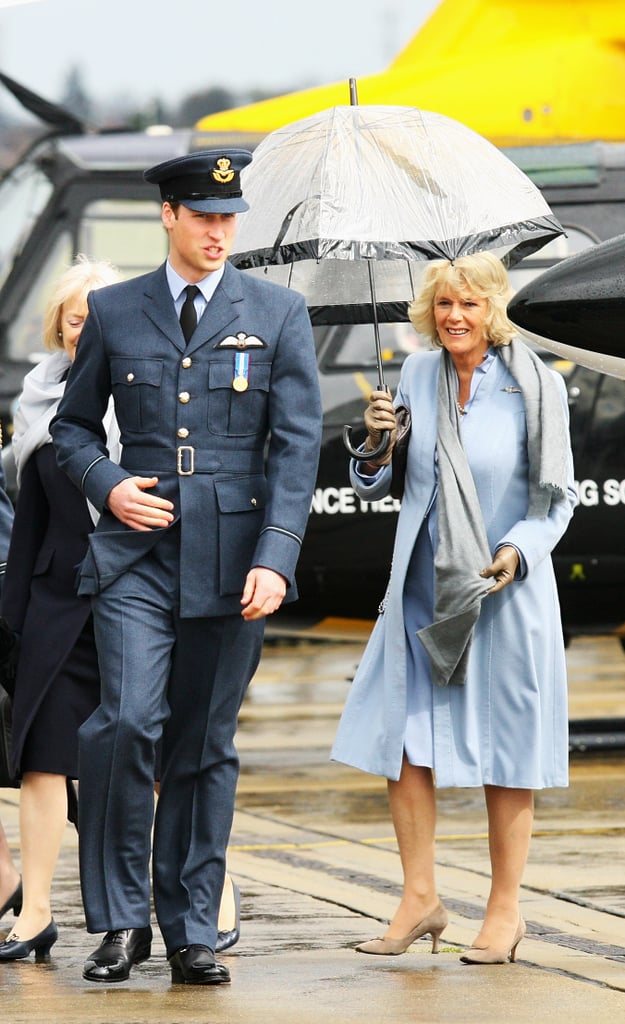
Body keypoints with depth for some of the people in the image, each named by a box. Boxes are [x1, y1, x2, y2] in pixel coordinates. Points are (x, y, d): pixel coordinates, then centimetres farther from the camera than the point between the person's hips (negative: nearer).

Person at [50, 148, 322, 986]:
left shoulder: (278, 315, 5)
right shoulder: (114, 313, 8)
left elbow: (297, 444, 0)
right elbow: (72, 425, 18)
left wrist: (275, 558, -11)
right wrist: (106, 485, -4)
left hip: (232, 560, 0)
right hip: (136, 554, 0)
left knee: (206, 747, 4)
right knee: (127, 723, -16)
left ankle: (191, 933, 13)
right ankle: (121, 919, -4)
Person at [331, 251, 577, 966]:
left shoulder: (534, 386, -6)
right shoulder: (417, 376, 4)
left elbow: (557, 497, -1)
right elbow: (378, 486, 13)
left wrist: (518, 552, -17)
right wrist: (376, 447, -8)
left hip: (505, 590, -4)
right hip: (423, 588, 4)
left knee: (505, 749, 2)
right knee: (402, 736, 0)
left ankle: (505, 909, 11)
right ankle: (419, 899, 10)